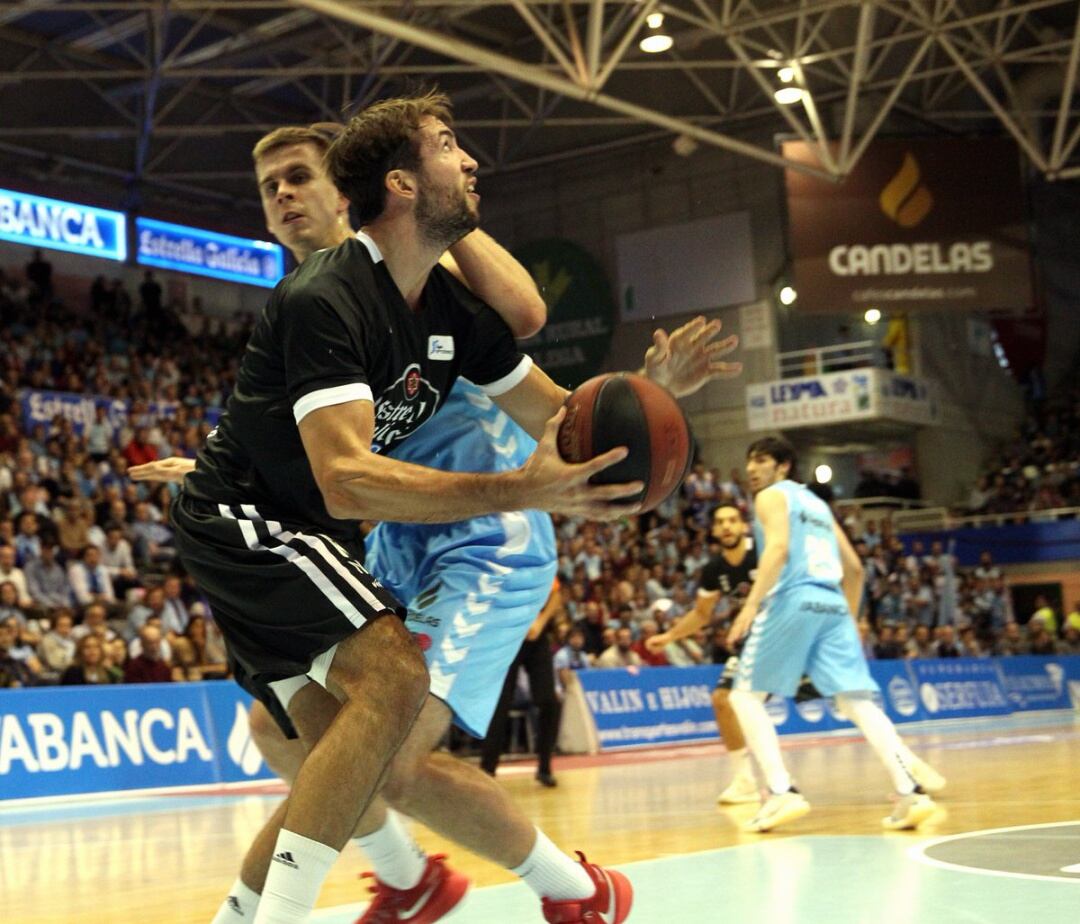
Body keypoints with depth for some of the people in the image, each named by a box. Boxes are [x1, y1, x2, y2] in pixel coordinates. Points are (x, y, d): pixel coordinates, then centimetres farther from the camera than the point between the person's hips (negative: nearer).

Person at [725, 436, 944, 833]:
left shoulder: (771, 496, 7)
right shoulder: (817, 503, 29)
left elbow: (778, 548, -12)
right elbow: (854, 568, 28)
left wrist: (751, 604, -18)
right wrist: (849, 619, 34)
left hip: (792, 601, -7)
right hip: (833, 605, 7)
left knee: (746, 694, 5)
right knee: (855, 699, 0)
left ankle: (782, 792, -10)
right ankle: (910, 790, -16)